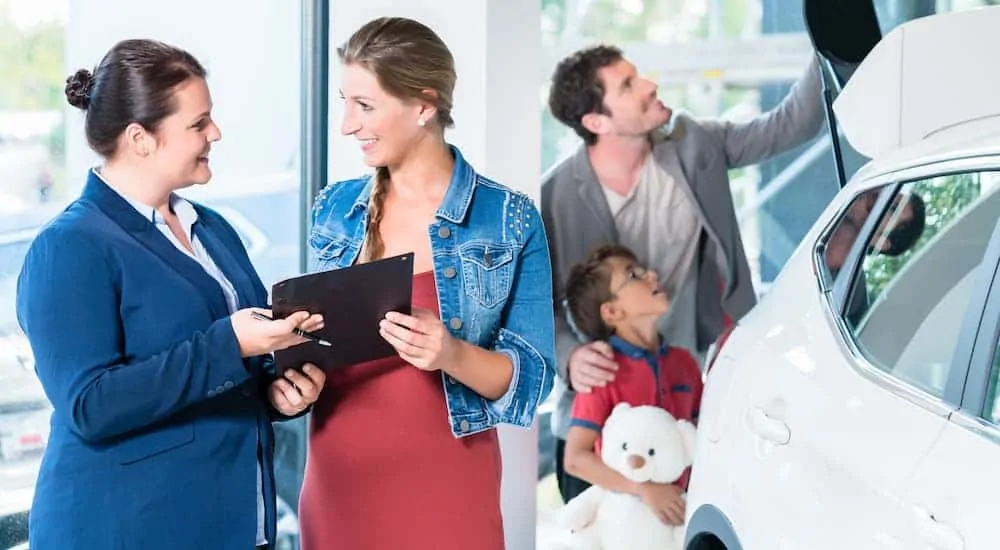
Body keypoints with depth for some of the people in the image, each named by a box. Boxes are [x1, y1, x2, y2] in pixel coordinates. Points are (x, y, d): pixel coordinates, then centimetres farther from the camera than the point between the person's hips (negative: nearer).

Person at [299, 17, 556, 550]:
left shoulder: (509, 220, -7)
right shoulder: (334, 209, 5)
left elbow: (532, 378, -6)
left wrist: (454, 355, -24)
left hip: (445, 488, -3)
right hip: (337, 482, 3)